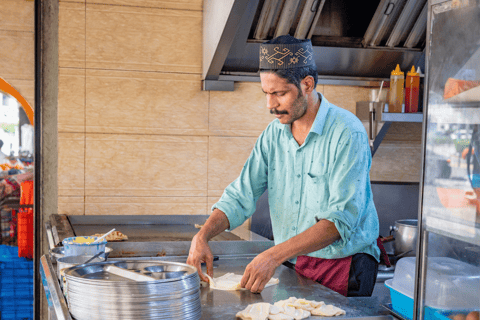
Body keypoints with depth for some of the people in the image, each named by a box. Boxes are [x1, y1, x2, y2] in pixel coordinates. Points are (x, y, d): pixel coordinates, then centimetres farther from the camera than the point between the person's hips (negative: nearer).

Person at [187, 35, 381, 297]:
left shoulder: (347, 133, -15)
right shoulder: (274, 134, 5)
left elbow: (341, 219, -22)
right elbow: (240, 196, 4)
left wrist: (274, 255, -29)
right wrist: (202, 236, -13)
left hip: (342, 268, -4)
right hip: (291, 266, 5)